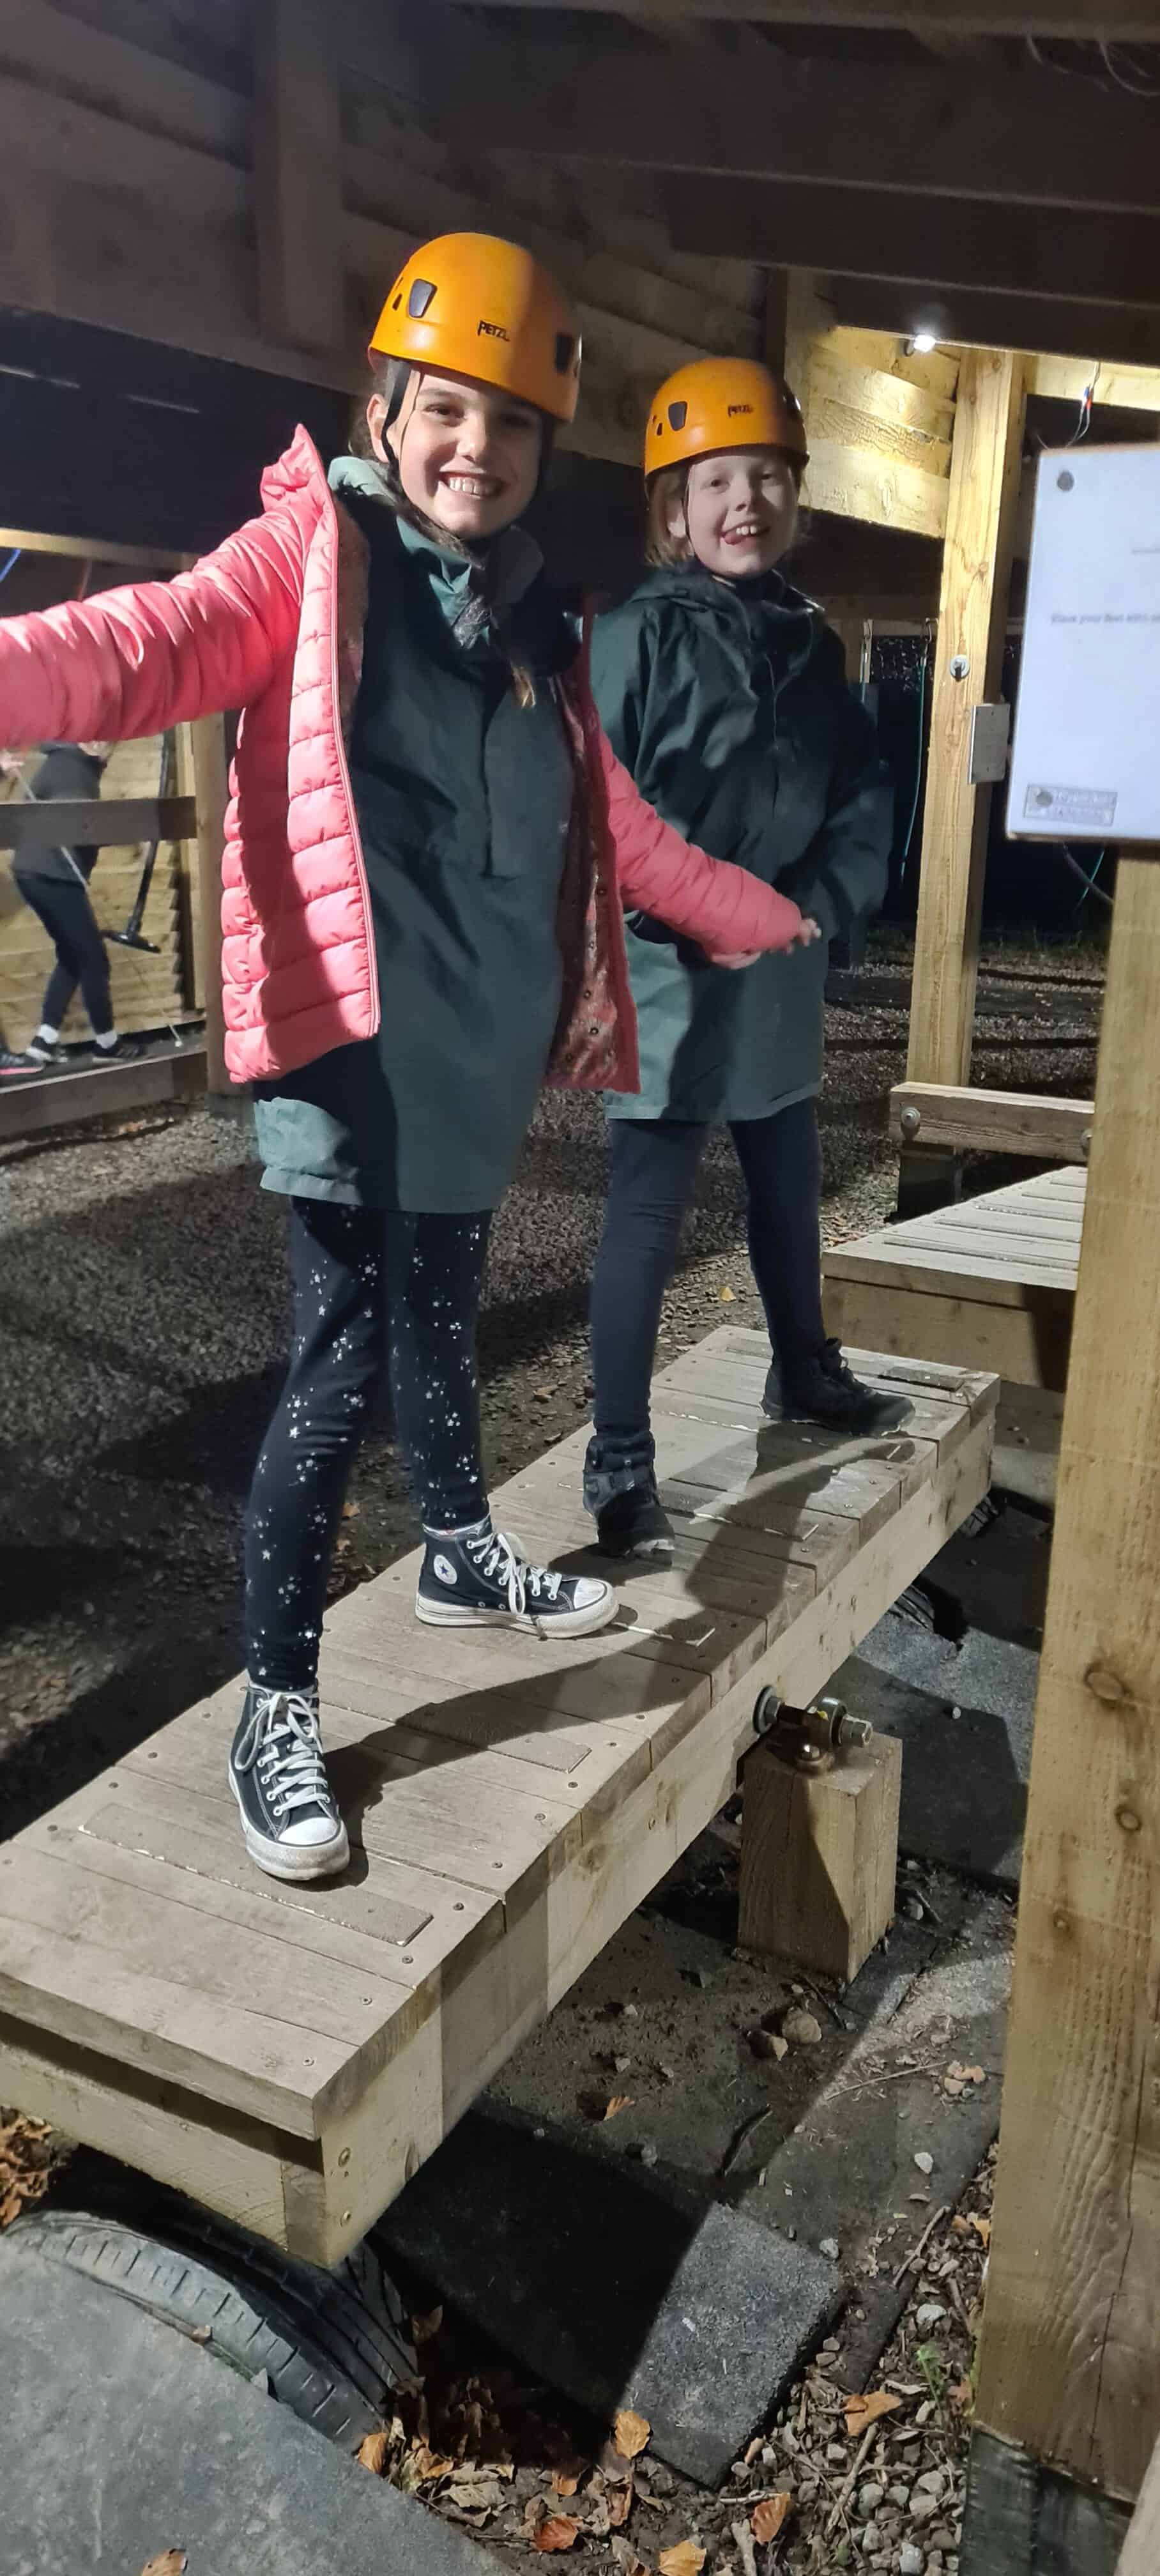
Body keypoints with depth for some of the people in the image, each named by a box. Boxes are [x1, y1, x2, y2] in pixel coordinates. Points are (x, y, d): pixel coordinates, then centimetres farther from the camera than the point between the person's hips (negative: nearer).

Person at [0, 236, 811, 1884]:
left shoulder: (531, 627, 17)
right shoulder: (313, 559, -1)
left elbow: (618, 834, 26)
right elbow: (151, 648, -20)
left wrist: (767, 923, 35)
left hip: (478, 1053, 6)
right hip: (348, 1044, -6)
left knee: (440, 1321, 21)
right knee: (345, 1359, -7)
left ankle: (461, 1560, 42)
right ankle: (277, 1705, 6)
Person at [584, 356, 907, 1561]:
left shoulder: (808, 641, 12)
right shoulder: (636, 634, -9)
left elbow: (860, 794, 11)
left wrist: (817, 904, -5)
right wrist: (687, 917, -21)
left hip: (783, 980, 7)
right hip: (670, 982, -7)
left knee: (789, 1186, 21)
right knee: (647, 1216, -4)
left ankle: (803, 1372, 44)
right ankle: (619, 1461, 7)